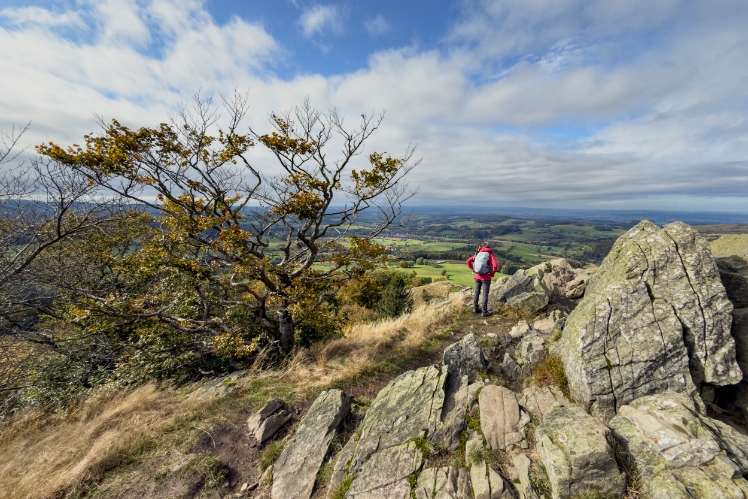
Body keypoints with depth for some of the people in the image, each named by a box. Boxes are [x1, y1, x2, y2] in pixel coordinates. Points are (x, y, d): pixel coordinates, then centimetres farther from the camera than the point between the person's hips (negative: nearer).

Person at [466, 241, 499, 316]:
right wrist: (492, 273, -9)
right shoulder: (490, 255, -11)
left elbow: (468, 261, 1)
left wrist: (473, 270, 6)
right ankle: (484, 312, 14)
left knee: (477, 293, 18)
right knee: (485, 295, 7)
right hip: (486, 278, -4)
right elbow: (495, 265, -25)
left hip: (477, 276, 4)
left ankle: (475, 308, 28)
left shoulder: (478, 254, 1)